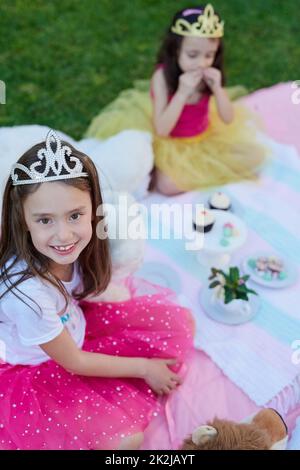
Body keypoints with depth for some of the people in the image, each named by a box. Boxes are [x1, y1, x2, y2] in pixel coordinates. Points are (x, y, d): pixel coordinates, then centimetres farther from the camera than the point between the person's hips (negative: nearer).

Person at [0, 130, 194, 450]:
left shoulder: (65, 249, -20)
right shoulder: (26, 292, -36)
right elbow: (73, 362, -20)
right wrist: (144, 367, -11)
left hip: (72, 327, 6)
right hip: (33, 373, -6)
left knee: (177, 323, -2)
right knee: (124, 438, -24)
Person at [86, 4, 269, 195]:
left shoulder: (211, 74, -13)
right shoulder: (163, 76, -24)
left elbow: (228, 120, -9)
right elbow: (161, 130, -28)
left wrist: (217, 88, -26)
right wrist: (182, 93, -37)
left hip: (206, 138, 4)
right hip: (172, 144, -3)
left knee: (254, 155, -4)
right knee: (168, 184, -26)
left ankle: (195, 170, 1)